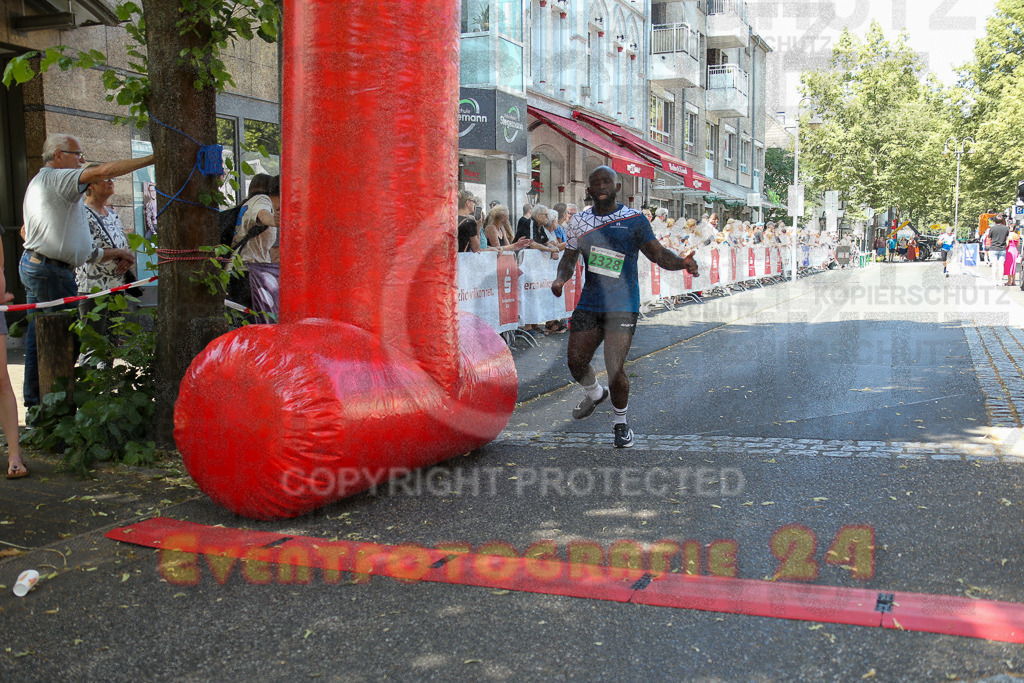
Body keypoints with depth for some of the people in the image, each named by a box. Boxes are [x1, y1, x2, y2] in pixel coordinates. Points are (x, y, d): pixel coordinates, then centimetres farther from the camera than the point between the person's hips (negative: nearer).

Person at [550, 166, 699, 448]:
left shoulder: (635, 220, -1)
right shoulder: (579, 221, 9)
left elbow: (658, 254, -3)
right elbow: (569, 258, 15)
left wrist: (683, 262, -22)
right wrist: (561, 278, -6)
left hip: (622, 306, -4)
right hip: (588, 305, 4)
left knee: (614, 369, -8)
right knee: (576, 362, 6)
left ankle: (621, 422, 18)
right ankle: (595, 394, 41)